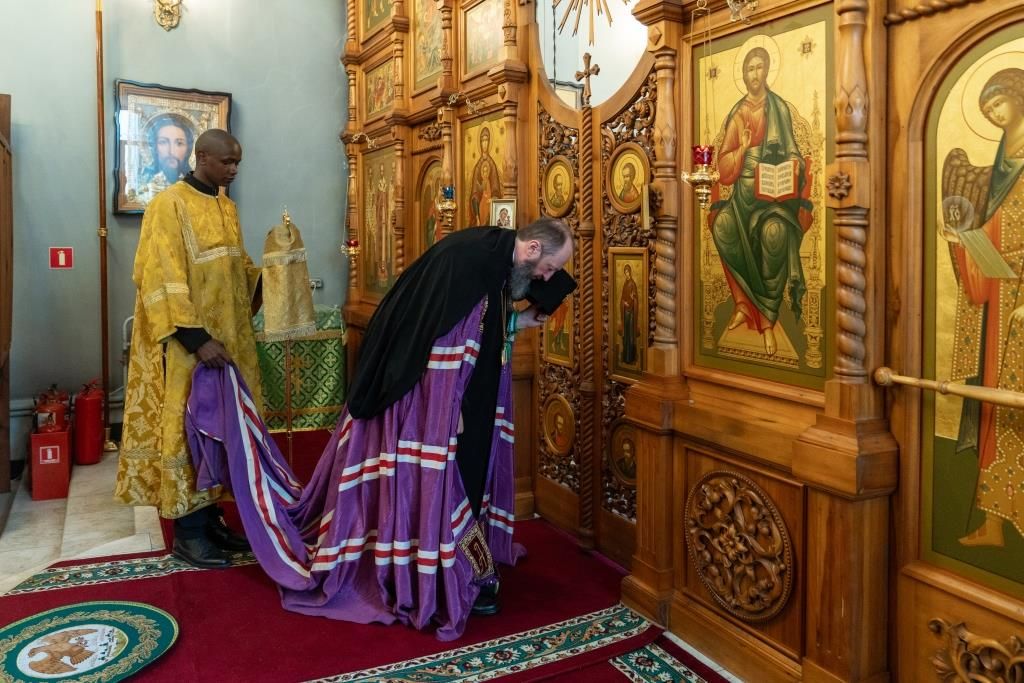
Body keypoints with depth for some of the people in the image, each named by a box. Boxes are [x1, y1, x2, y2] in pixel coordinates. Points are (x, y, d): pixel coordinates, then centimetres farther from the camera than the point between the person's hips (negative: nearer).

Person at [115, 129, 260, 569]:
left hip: (228, 338, 8)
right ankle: (187, 531, 10)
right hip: (189, 344, -8)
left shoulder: (226, 208, 13)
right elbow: (163, 281, -18)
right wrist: (197, 338, -24)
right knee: (188, 428, -1)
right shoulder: (169, 205, -11)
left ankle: (209, 516, 23)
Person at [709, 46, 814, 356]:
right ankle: (743, 303, -12)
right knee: (722, 224, -29)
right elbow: (724, 165, 7)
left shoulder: (779, 108, 7)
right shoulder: (736, 113, 12)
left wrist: (796, 166, -16)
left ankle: (768, 318, -21)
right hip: (743, 188, 2)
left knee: (774, 230, -32)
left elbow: (791, 152, 6)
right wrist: (742, 149, -11)